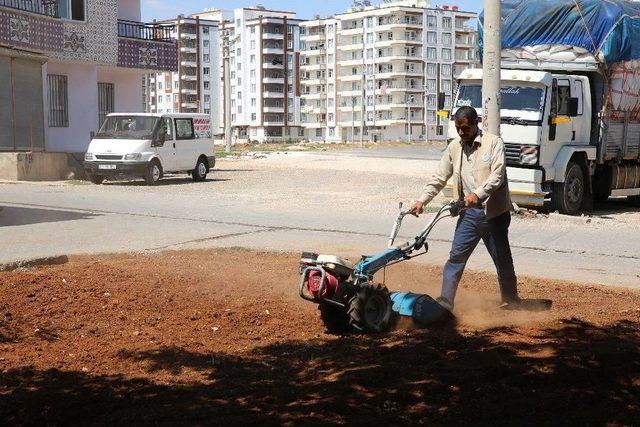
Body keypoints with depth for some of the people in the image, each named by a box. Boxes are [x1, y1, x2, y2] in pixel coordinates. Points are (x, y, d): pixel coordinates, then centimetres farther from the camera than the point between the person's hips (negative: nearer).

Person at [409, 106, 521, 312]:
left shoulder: (493, 143, -6)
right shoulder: (454, 147, 8)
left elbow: (497, 175, -17)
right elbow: (439, 178, 10)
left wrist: (478, 194, -31)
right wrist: (422, 200, -1)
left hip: (493, 212, -3)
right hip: (469, 213, 3)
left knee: (502, 259, 10)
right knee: (456, 256, -4)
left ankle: (511, 300, 27)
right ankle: (445, 301, -1)